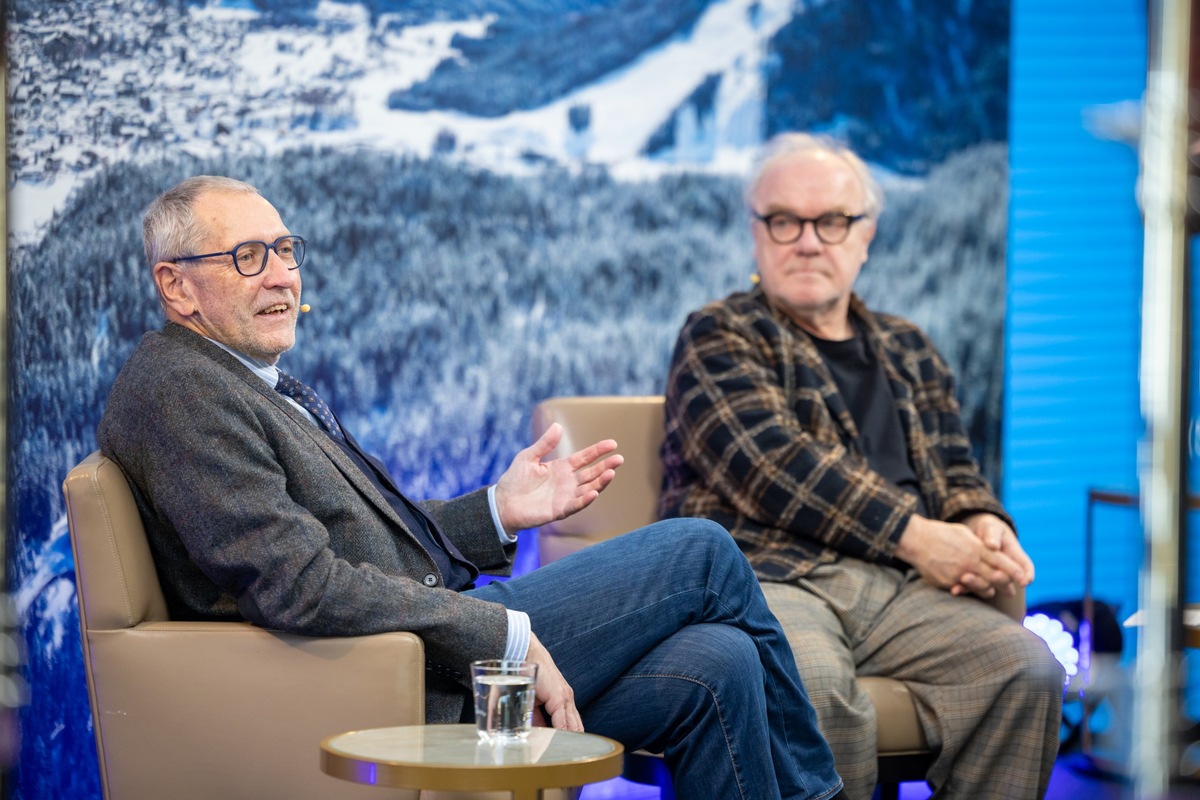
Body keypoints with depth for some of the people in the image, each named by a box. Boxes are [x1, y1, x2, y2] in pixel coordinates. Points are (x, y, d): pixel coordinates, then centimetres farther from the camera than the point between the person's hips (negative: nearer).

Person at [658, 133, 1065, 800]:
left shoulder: (908, 352, 28)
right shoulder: (717, 337, 8)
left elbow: (953, 469, 28)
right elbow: (775, 463, -7)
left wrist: (983, 523, 2)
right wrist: (914, 535, -12)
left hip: (899, 590, 5)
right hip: (764, 576, -5)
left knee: (1028, 668, -23)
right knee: (815, 685, -39)